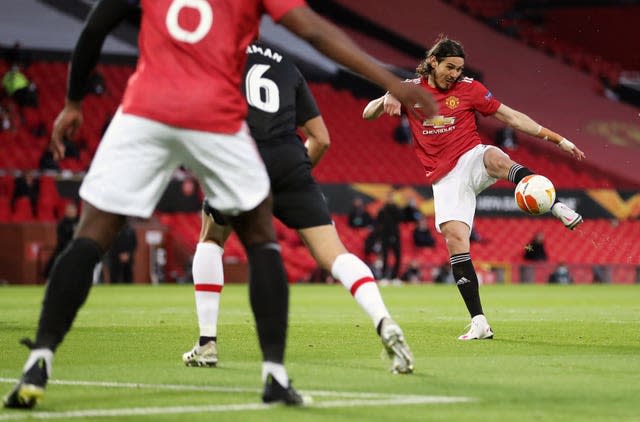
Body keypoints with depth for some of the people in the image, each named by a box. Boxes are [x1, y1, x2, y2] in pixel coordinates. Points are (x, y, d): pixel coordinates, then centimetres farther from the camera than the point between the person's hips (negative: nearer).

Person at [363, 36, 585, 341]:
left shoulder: (468, 88, 5)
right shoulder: (411, 90, 9)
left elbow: (513, 118, 7)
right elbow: (368, 114, 7)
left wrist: (558, 139, 4)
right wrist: (387, 100, -18)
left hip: (473, 159, -1)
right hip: (445, 177, 1)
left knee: (496, 158, -38)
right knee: (454, 238, -17)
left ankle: (558, 208, -47)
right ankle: (479, 323, -16)